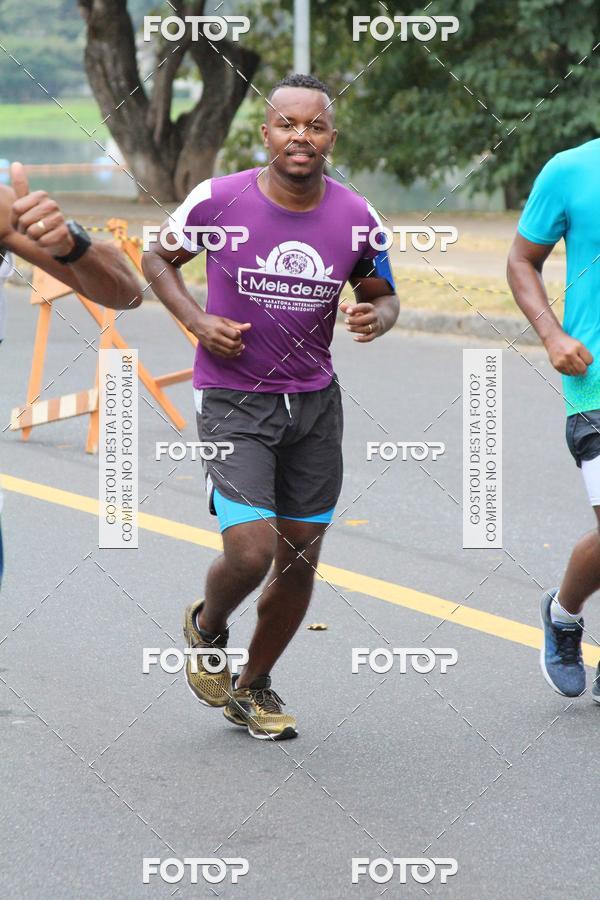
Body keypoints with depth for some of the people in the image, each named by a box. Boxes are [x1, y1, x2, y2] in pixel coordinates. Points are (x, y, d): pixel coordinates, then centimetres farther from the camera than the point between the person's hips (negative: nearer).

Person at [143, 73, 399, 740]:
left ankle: (251, 687, 31)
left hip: (315, 403, 4)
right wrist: (197, 320, -10)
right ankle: (206, 628, 19)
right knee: (251, 553, -17)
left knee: (300, 563, 8)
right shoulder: (218, 200, -11)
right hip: (234, 402, -4)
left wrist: (376, 318, -12)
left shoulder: (356, 218, -4)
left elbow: (383, 294, 12)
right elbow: (158, 258, 6)